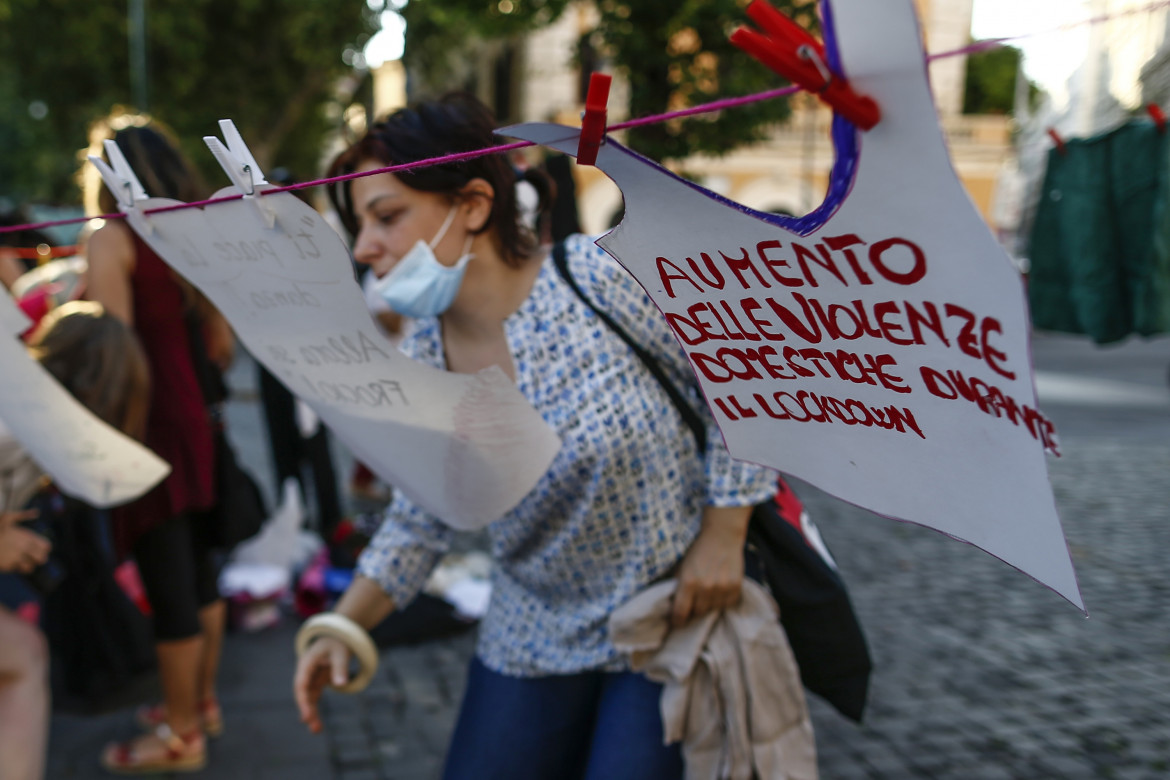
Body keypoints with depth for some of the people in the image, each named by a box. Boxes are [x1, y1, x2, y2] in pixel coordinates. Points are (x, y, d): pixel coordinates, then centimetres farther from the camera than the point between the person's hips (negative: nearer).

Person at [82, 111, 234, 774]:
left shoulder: (112, 239, -10)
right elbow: (221, 346, 11)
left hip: (149, 422, -8)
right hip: (193, 418, 8)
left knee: (168, 583, 1)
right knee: (198, 569, 18)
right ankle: (203, 701, 32)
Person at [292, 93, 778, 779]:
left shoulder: (603, 278, -22)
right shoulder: (418, 365, -6)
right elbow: (419, 523, 4)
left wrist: (722, 537, -12)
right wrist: (344, 627, -8)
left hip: (677, 616, -4)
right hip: (537, 639, 5)